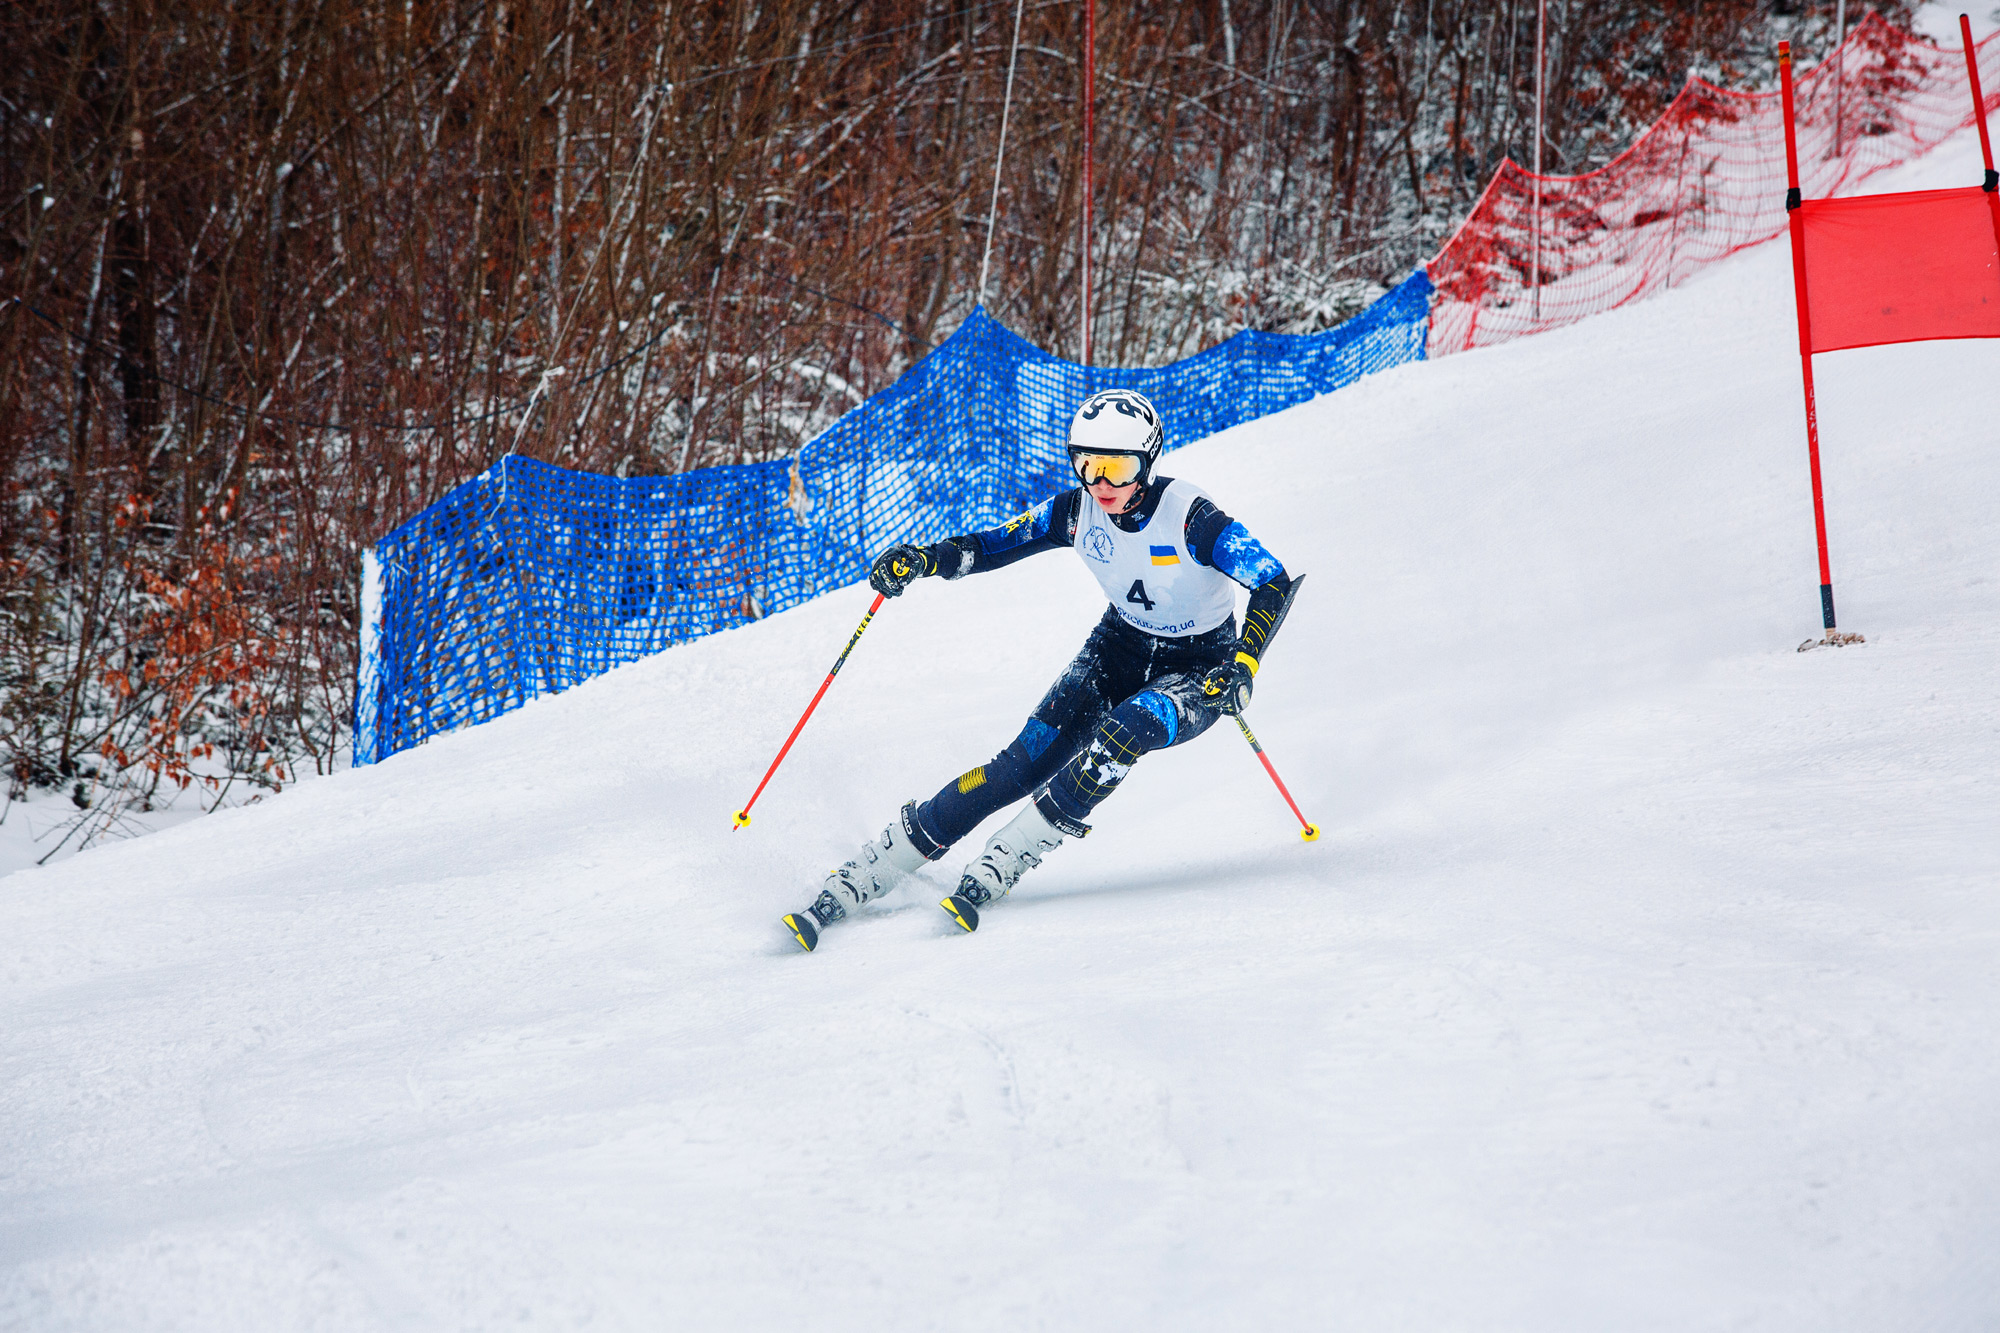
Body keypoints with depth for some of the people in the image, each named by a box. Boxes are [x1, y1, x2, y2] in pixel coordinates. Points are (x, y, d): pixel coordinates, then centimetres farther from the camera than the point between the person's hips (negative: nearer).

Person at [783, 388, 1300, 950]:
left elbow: (1275, 584, -29)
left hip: (1197, 670, -3)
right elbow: (993, 546, -1)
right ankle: (858, 880, -19)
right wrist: (924, 558, -20)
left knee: (1122, 733, -35)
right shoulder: (1078, 511, -12)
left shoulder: (1188, 517, -27)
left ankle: (995, 871, -28)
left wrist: (1243, 667, -43)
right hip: (1121, 646, 3)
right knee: (1030, 759, -18)